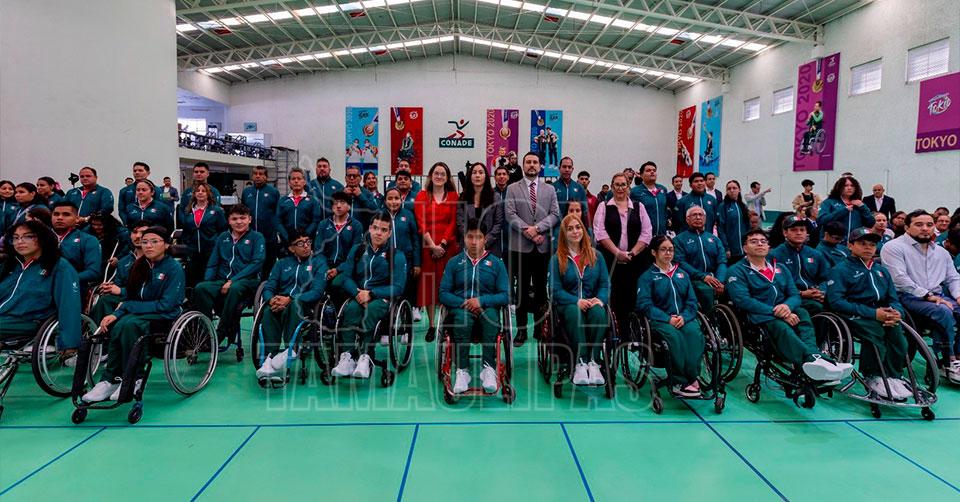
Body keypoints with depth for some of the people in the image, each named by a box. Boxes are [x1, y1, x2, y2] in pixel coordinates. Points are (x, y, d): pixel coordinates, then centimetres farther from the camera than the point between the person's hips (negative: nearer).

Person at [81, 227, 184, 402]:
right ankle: (109, 380, -20)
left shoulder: (174, 268, -9)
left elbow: (166, 305, -15)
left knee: (128, 324, -31)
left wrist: (130, 306, -12)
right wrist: (117, 313, -11)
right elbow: (128, 298, 9)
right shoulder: (139, 266, 9)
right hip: (139, 313, 5)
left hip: (165, 316, -5)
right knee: (114, 324, -26)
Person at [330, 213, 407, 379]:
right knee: (352, 308, -32)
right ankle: (347, 357, -36)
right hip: (357, 295, 3)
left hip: (382, 298, -2)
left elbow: (397, 287, -6)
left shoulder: (397, 256, 2)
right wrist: (357, 293, -15)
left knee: (371, 309, -36)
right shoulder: (357, 250, 13)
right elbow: (345, 276, 5)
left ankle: (365, 357, -36)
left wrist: (371, 294, -18)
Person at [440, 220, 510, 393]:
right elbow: (443, 293, 5)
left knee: (490, 315, -36)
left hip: (487, 307, 0)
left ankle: (489, 368, -37)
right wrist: (463, 303, -13)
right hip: (460, 306, 0)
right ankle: (462, 371, -34)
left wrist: (482, 300, -15)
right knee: (463, 317, -36)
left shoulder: (496, 263, 12)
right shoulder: (454, 262, 14)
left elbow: (505, 296, 2)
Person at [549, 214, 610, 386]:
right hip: (568, 305, -1)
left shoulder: (595, 256, 13)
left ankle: (593, 363, -33)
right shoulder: (557, 259, 6)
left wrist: (600, 299, -14)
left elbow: (605, 284, 8)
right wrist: (577, 301, -18)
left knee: (598, 311, -33)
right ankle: (580, 364, -37)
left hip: (592, 302, 2)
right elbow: (556, 289, -2)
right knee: (575, 312, -36)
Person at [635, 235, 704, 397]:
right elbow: (645, 305, -6)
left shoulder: (682, 274, 22)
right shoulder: (647, 277, 8)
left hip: (684, 318, 4)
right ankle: (679, 382, -31)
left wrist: (684, 317, -10)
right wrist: (668, 319, -18)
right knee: (674, 336, -35)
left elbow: (691, 301, 12)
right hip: (660, 320, -3)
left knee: (695, 333, -31)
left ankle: (691, 376, -27)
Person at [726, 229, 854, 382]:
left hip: (785, 314, 5)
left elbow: (795, 295, 13)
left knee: (802, 314, -28)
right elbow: (743, 301, -10)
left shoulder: (781, 270, 25)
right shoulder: (737, 271, 5)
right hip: (759, 317, -5)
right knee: (782, 327, -36)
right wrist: (776, 312, -19)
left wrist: (787, 306, -13)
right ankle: (813, 358, -59)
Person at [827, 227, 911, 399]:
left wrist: (897, 312, -8)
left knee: (896, 329, -27)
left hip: (879, 315, 5)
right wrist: (873, 313, -17)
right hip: (853, 315, -5)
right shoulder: (841, 269, 4)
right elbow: (836, 301, -10)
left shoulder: (881, 271, 24)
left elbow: (893, 299, 19)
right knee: (875, 331, -33)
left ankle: (893, 377, -19)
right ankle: (873, 377, -19)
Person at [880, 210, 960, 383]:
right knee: (943, 312, -32)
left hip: (938, 297, 7)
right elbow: (899, 278, -13)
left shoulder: (941, 252, 22)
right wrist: (928, 295, -18)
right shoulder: (894, 247, -3)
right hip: (908, 297, -7)